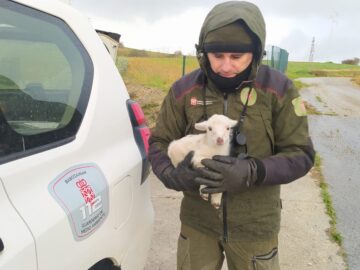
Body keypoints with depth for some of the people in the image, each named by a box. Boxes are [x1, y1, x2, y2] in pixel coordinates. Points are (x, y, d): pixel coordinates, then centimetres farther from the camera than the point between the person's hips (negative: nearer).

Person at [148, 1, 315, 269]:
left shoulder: (279, 89, -11)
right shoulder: (185, 89, -8)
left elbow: (301, 154, -8)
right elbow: (159, 143, 1)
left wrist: (253, 173, -25)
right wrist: (173, 175, -20)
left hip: (255, 227, 0)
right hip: (197, 221, 1)